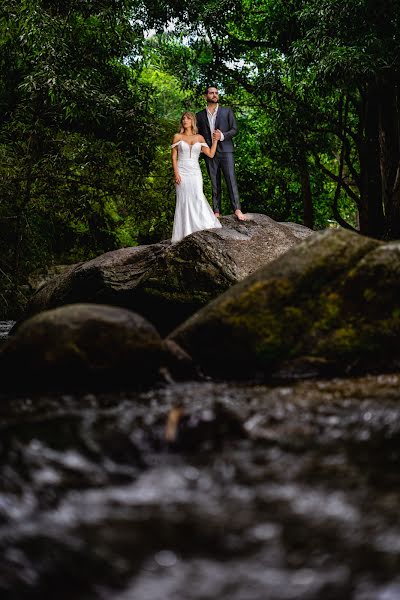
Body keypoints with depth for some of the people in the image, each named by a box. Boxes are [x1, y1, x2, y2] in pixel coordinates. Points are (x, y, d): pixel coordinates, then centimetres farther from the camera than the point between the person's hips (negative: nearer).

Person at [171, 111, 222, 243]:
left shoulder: (200, 138, 11)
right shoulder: (177, 137, 7)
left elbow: (211, 154, 5)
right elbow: (174, 156, 4)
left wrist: (215, 139, 4)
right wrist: (176, 173, -7)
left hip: (195, 172, 1)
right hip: (182, 172, -1)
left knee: (198, 198, -12)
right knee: (184, 201, -3)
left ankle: (206, 227, -7)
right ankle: (186, 232, 0)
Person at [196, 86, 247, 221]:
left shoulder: (227, 111, 8)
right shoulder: (200, 115, 12)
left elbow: (234, 129, 4)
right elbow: (198, 134, 17)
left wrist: (222, 136, -12)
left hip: (225, 150, -2)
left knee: (231, 179, -12)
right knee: (214, 183, 2)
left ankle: (237, 209, -17)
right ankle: (216, 212, 3)